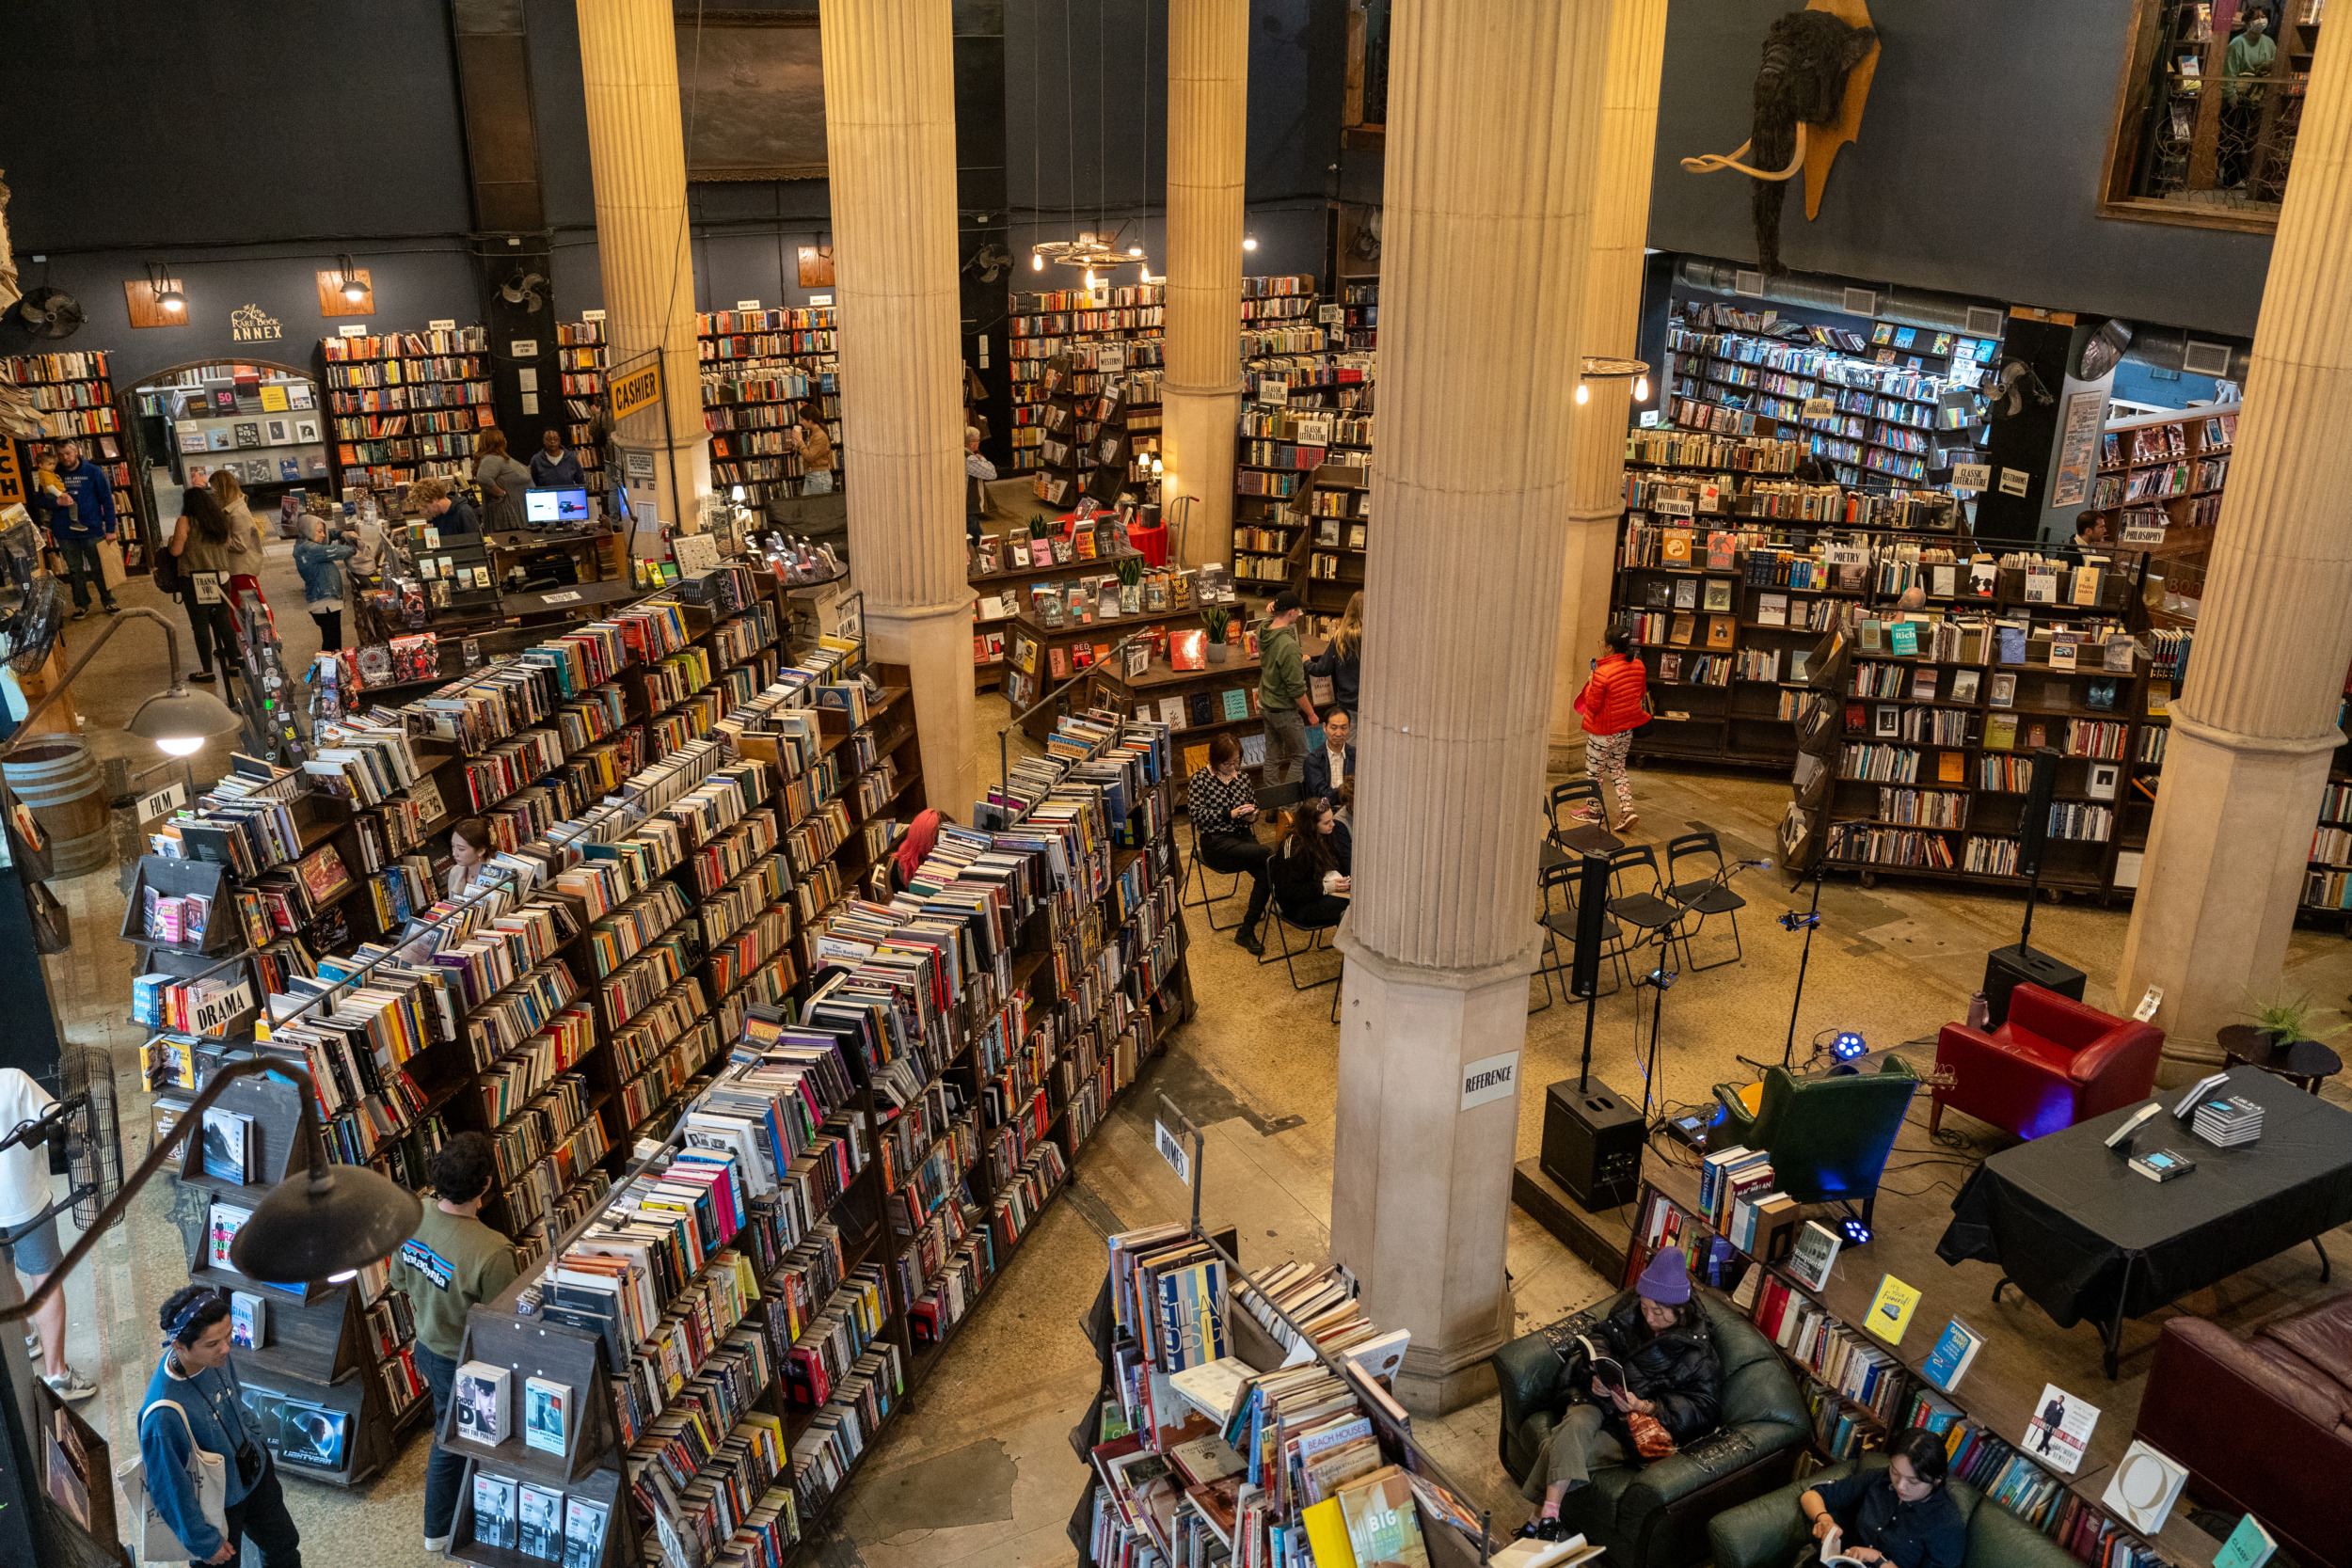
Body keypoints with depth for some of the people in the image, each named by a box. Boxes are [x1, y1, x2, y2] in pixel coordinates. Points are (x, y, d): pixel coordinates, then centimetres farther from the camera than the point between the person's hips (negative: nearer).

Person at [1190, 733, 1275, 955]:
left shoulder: (1241, 778, 14)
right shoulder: (1200, 779, 0)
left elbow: (1254, 805, 24)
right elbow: (1198, 815, -8)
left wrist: (1252, 815, -1)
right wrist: (1231, 814, -17)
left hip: (1243, 837, 5)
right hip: (1215, 842, -5)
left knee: (1265, 874, -24)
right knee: (1268, 854, -29)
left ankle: (1246, 932, -16)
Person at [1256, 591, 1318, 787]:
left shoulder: (1264, 634, -4)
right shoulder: (1288, 645, -28)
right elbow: (1296, 688, -23)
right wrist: (1311, 713, -12)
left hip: (1266, 705, 8)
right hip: (1284, 710, -8)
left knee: (1272, 758, 16)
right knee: (1300, 757, 6)